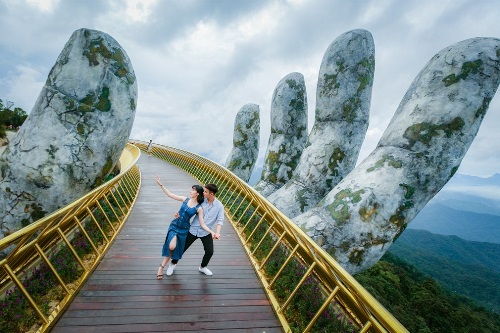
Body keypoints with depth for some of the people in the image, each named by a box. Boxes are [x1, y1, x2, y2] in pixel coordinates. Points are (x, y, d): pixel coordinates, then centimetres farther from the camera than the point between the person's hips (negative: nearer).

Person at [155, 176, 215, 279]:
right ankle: (161, 266, 10)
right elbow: (170, 194, 2)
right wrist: (161, 184, -3)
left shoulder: (199, 208, -11)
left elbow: (202, 224, -10)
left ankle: (161, 267, 30)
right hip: (174, 226, 0)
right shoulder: (185, 199, -4)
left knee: (176, 250, 8)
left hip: (184, 229, 0)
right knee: (171, 247, -19)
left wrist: (211, 232, -25)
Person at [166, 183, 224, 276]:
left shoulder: (219, 206, -11)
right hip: (193, 229, 0)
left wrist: (217, 232, -31)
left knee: (209, 251, -1)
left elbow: (220, 220, -15)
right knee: (182, 247, 7)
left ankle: (202, 267, 30)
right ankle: (173, 263, 35)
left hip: (206, 232, 0)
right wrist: (179, 213, -14)